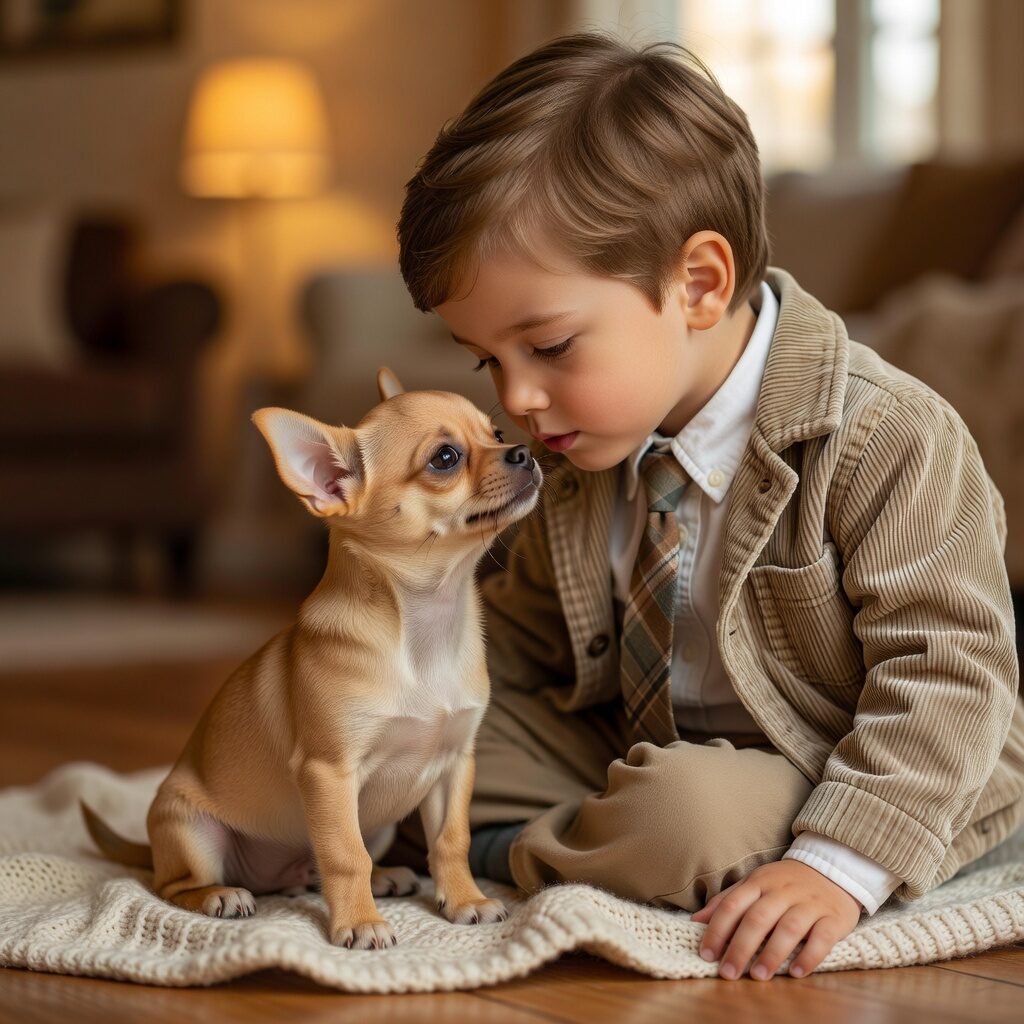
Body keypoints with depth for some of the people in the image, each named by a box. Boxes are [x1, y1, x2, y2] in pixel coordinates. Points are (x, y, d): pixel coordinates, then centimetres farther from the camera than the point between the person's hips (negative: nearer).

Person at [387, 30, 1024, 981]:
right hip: (640, 746, 6)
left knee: (687, 814, -37)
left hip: (836, 779, -6)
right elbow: (525, 629, 16)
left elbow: (943, 673, -25)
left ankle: (522, 854, -8)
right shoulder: (586, 454, 1)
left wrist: (838, 863, -35)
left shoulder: (886, 440, -23)